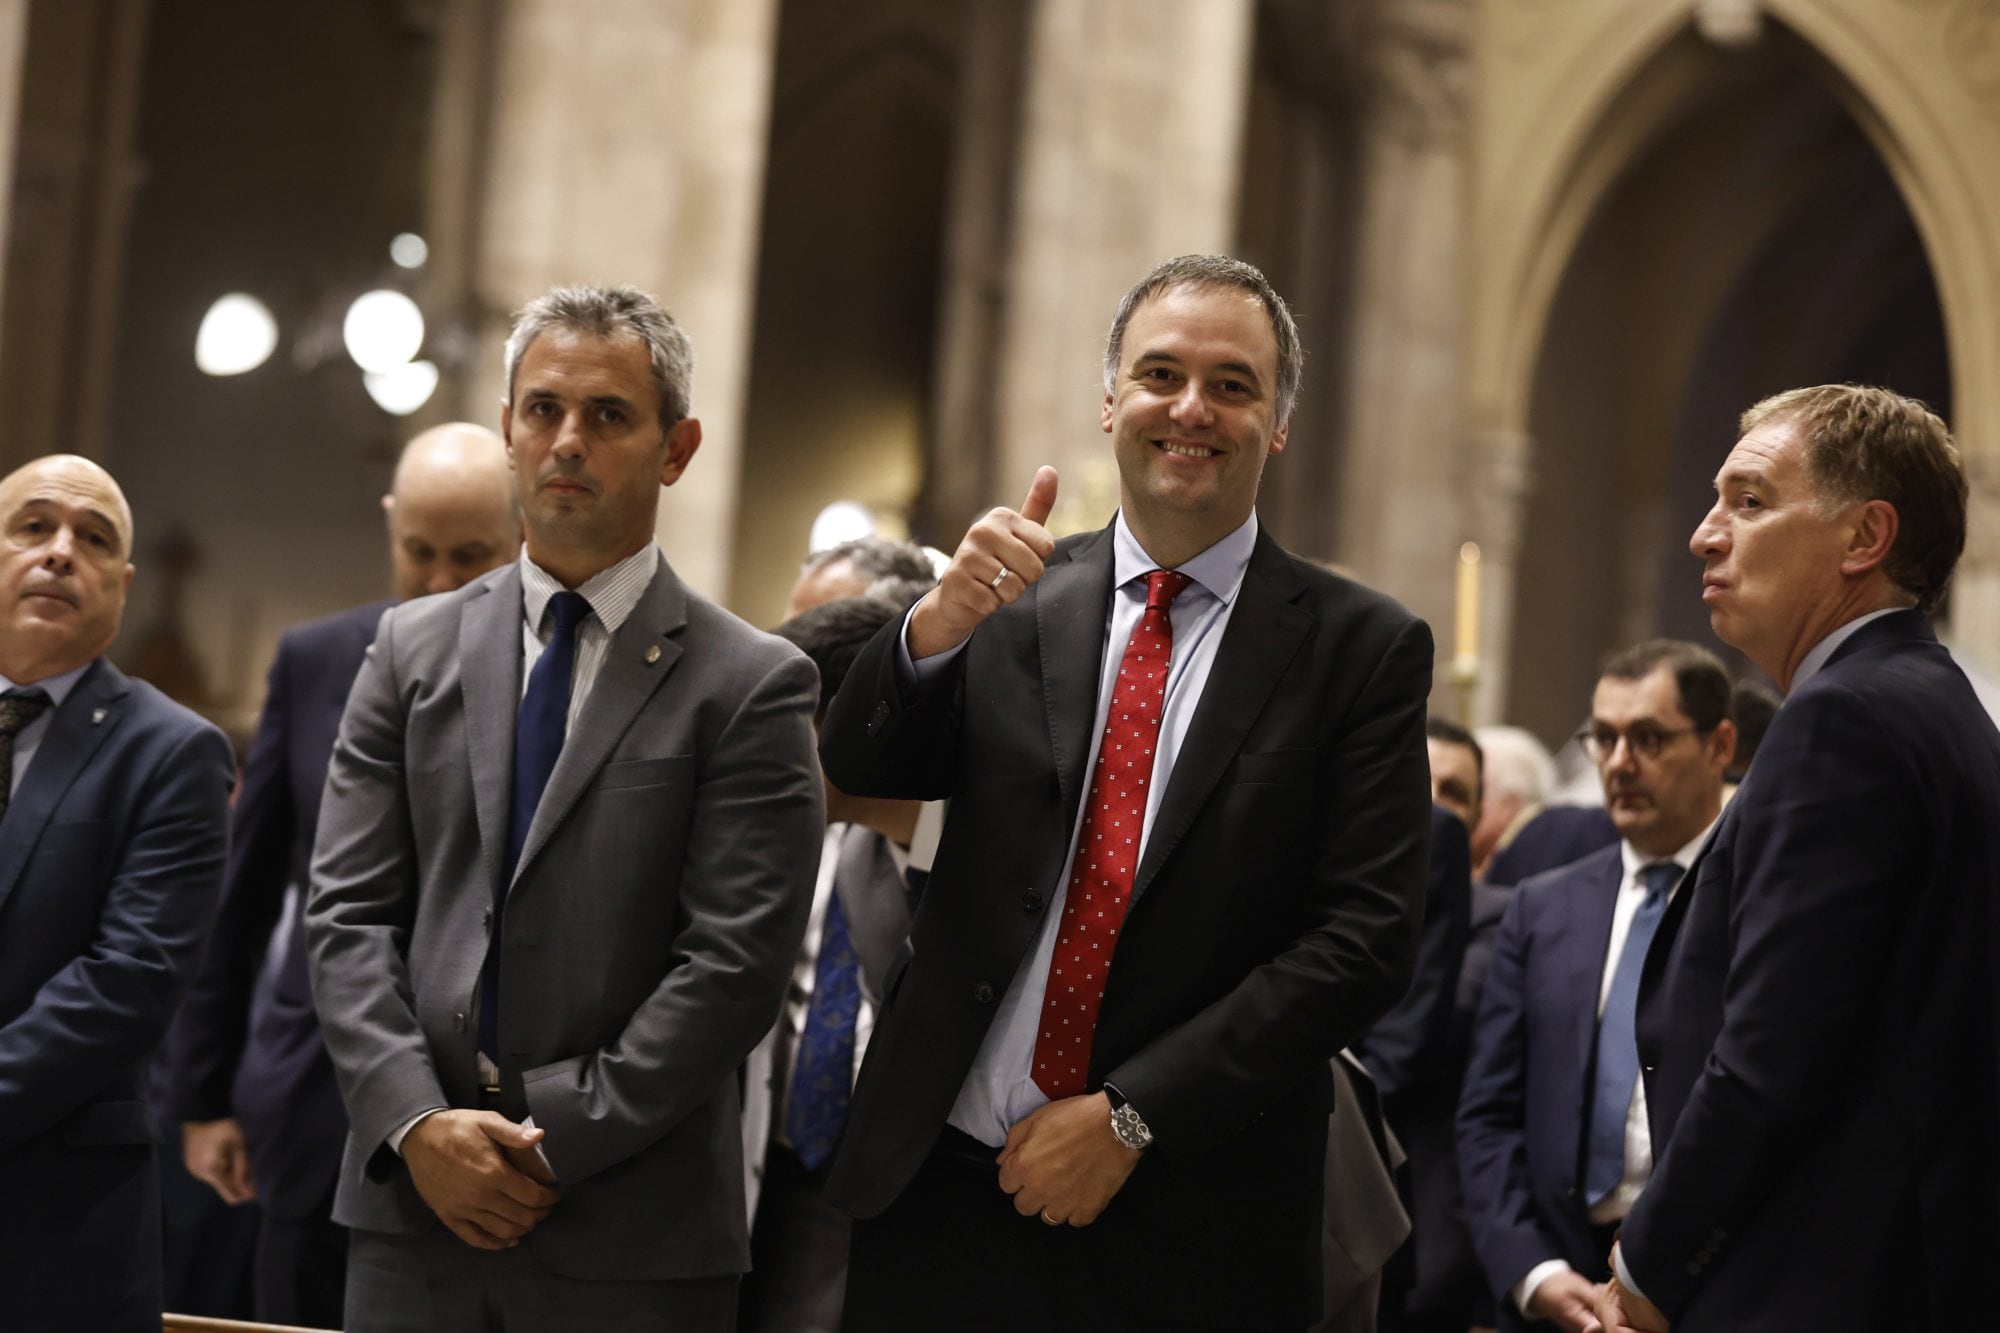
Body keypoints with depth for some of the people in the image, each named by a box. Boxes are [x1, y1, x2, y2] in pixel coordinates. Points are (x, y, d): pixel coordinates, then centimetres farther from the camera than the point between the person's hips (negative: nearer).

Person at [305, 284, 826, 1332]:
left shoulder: (752, 685, -2)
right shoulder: (412, 650, 10)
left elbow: (734, 961, -8)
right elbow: (347, 912, 5)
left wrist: (557, 1145, -12)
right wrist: (416, 1122, -9)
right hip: (412, 1208, 3)